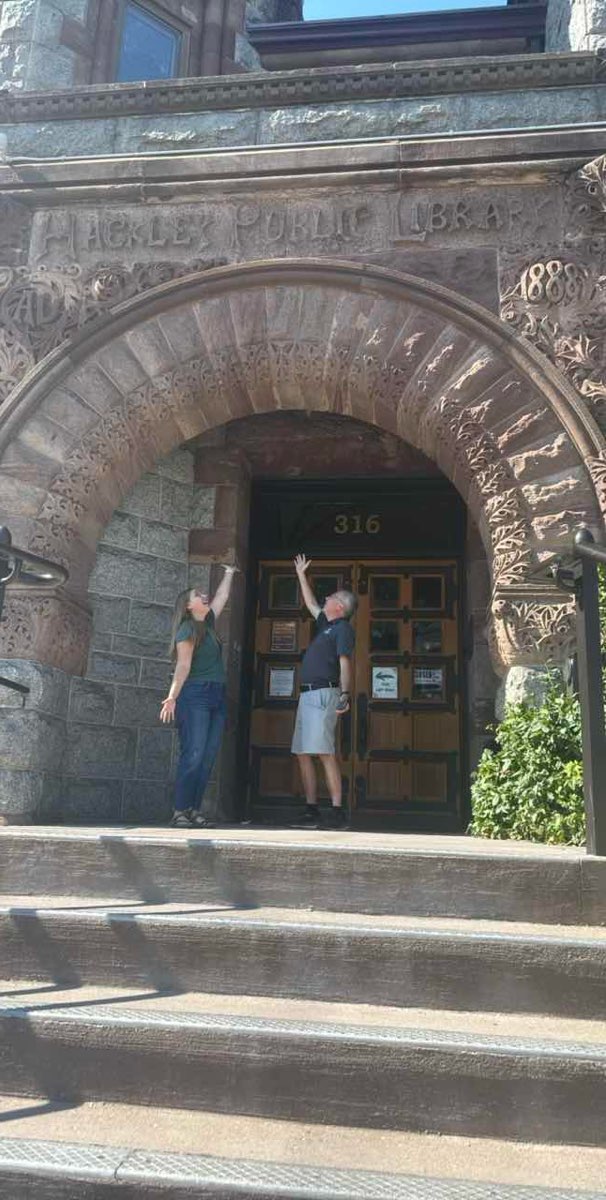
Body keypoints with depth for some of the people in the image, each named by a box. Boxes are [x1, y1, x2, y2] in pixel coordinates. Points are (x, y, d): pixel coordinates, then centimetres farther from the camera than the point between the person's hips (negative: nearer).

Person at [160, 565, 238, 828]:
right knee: (193, 755, -12)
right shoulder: (187, 629, -3)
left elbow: (222, 596, 32)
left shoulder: (208, 623, 18)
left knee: (208, 757, 1)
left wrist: (229, 573, 41)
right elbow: (183, 665, -11)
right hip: (195, 695, -8)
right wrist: (172, 697, -18)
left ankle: (194, 811, 3)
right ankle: (180, 812, -11)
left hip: (217, 698, 8)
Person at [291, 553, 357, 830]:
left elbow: (344, 662, -14)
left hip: (323, 693, -10)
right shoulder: (325, 625, 23)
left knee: (324, 752, -16)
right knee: (303, 753, 6)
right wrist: (301, 575, 44)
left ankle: (337, 813, -17)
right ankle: (312, 812, 8)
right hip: (308, 695, 10)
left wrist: (344, 695, -23)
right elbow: (310, 603, 39)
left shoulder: (343, 629, -3)